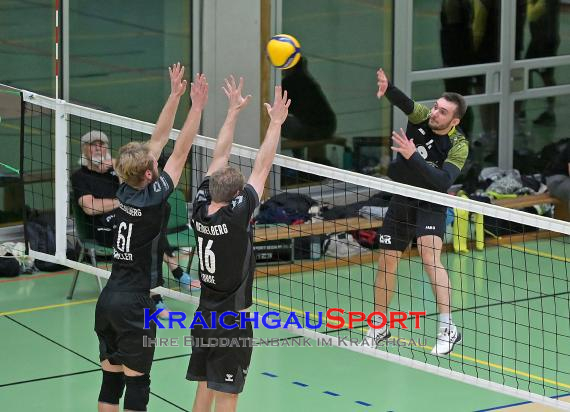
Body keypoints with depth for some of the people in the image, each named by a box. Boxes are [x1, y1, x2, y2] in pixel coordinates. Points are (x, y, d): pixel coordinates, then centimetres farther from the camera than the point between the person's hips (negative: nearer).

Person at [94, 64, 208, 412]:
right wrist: (197, 107, -10)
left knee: (111, 379, 11)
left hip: (108, 300, 7)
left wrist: (175, 95, 12)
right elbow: (181, 152, -12)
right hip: (134, 304, -7)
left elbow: (158, 139, 9)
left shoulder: (126, 191, 2)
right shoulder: (152, 198, -15)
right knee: (136, 384, 0)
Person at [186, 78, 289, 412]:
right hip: (232, 323, -7)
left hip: (205, 318, 7)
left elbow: (220, 157, 3)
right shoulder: (236, 216, -20)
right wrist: (276, 122, -8)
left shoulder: (200, 210, -5)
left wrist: (234, 111, 9)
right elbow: (262, 168, -15)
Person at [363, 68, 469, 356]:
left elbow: (443, 182, -32)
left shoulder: (458, 146, -20)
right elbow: (404, 103, -32)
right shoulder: (421, 114, -11)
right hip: (401, 200, 4)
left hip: (431, 205, -4)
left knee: (430, 257, -24)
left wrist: (412, 155, -40)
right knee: (386, 261, 7)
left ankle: (448, 329, -21)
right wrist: (387, 88, -54)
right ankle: (379, 326, 24)